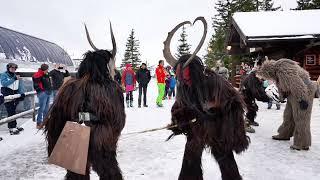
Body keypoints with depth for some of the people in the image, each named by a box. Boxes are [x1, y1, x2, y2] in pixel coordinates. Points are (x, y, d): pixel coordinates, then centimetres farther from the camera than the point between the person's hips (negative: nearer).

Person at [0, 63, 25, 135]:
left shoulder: (16, 76, 14)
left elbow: (20, 85, 8)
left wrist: (22, 93, -7)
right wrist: (14, 79, -24)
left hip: (15, 96, 5)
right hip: (7, 96, -5)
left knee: (12, 111, 9)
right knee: (11, 112, -10)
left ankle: (13, 126, 16)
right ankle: (12, 128, -9)